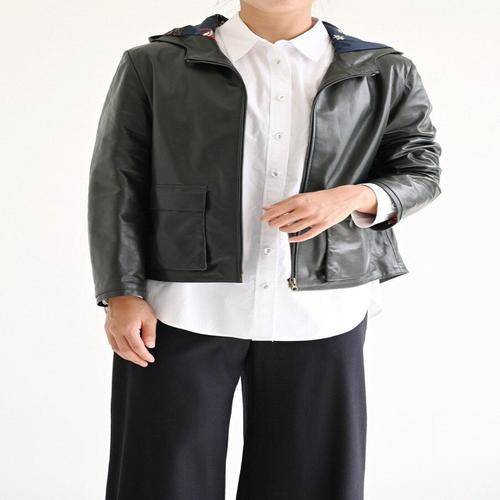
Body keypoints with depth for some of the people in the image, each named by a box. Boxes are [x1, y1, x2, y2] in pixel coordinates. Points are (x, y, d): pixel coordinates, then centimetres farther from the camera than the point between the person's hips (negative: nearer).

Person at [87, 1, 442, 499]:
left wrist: (353, 197, -11)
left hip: (318, 313, 1)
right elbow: (117, 185, 4)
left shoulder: (385, 75, 8)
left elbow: (420, 169, 10)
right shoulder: (154, 66, 6)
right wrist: (122, 294, -5)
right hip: (182, 308, -1)